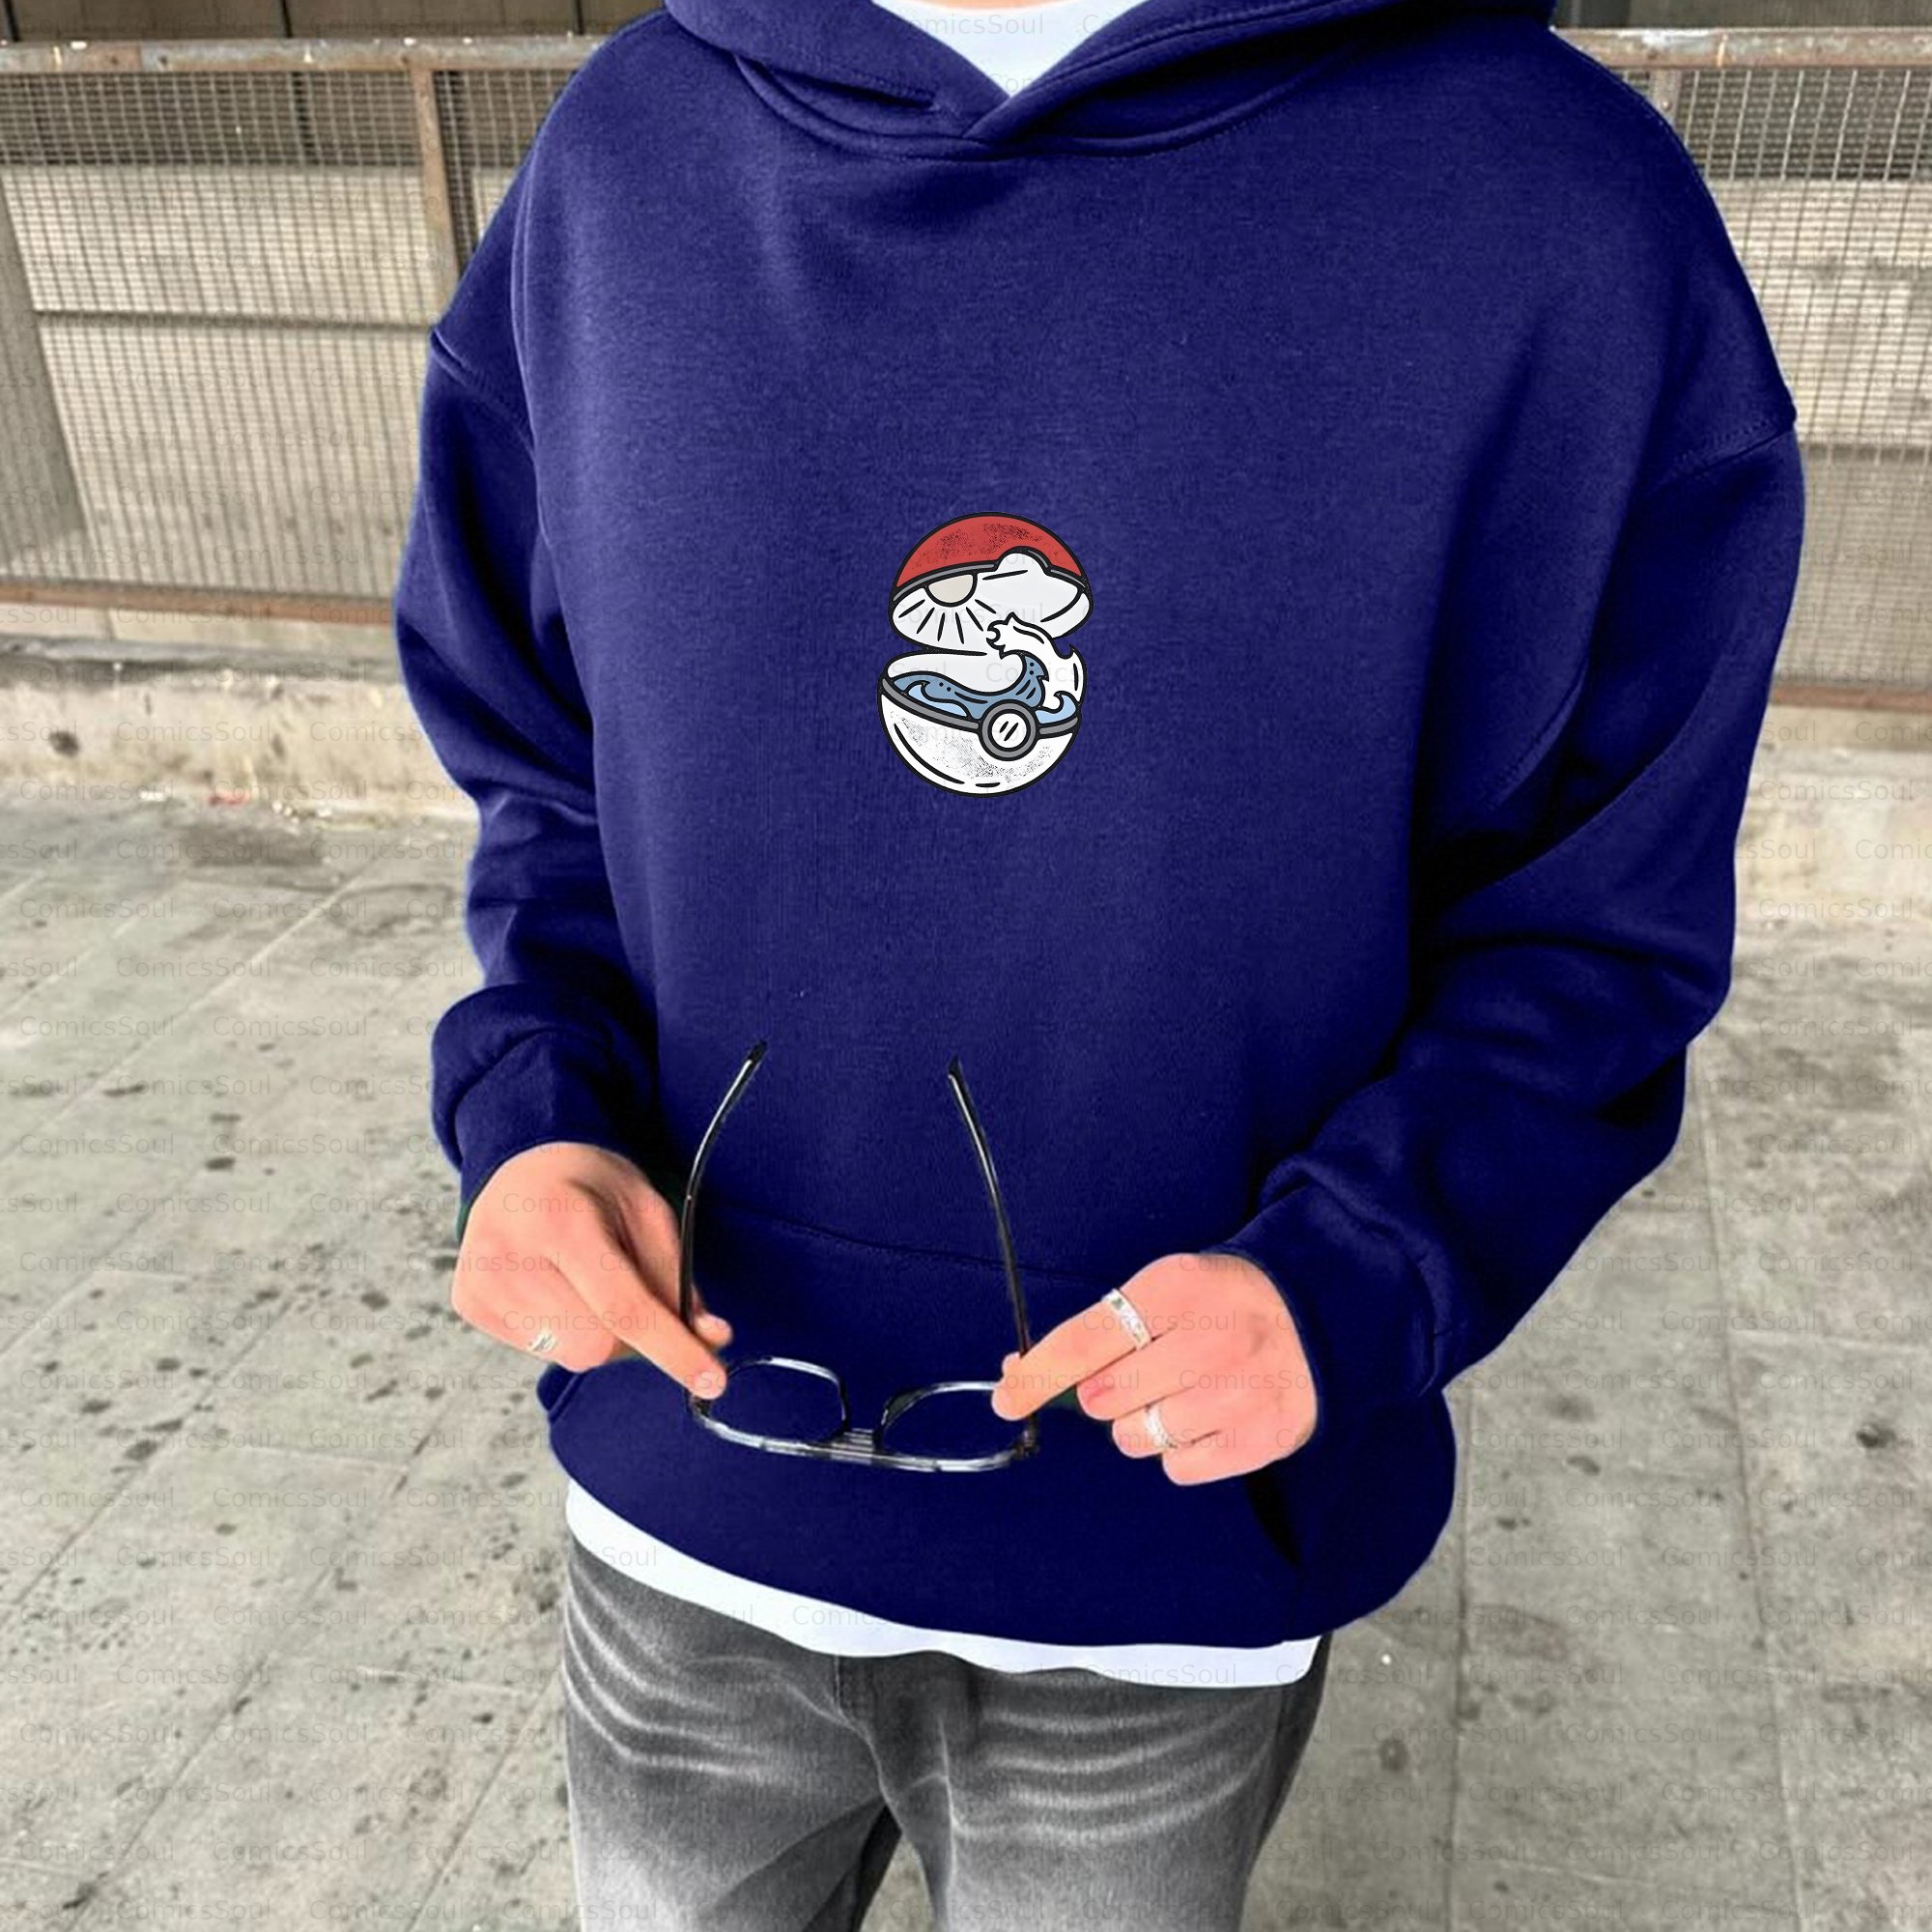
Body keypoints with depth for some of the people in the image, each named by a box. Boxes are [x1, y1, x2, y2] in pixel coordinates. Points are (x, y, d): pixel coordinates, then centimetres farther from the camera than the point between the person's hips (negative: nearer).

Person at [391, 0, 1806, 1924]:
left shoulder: (1560, 216, -17)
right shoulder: (625, 154, -6)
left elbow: (1592, 931, -9)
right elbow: (544, 777, 3)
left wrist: (1346, 1279, -25)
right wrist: (533, 1112, -14)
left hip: (1171, 1554, -2)